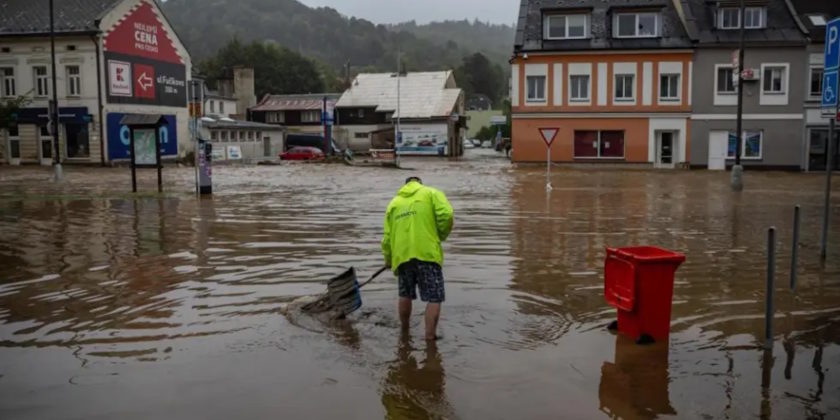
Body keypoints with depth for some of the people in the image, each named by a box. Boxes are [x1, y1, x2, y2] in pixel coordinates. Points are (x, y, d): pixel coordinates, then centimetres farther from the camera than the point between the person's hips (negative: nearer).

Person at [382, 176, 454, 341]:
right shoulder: (432, 193, 8)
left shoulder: (394, 202, 19)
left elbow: (387, 236, 15)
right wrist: (440, 236, 7)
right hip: (427, 253, -5)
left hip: (402, 255, 5)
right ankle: (430, 337, -3)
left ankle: (404, 330, 34)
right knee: (434, 298, 0)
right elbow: (446, 216, -10)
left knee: (405, 295, 21)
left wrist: (388, 260, 26)